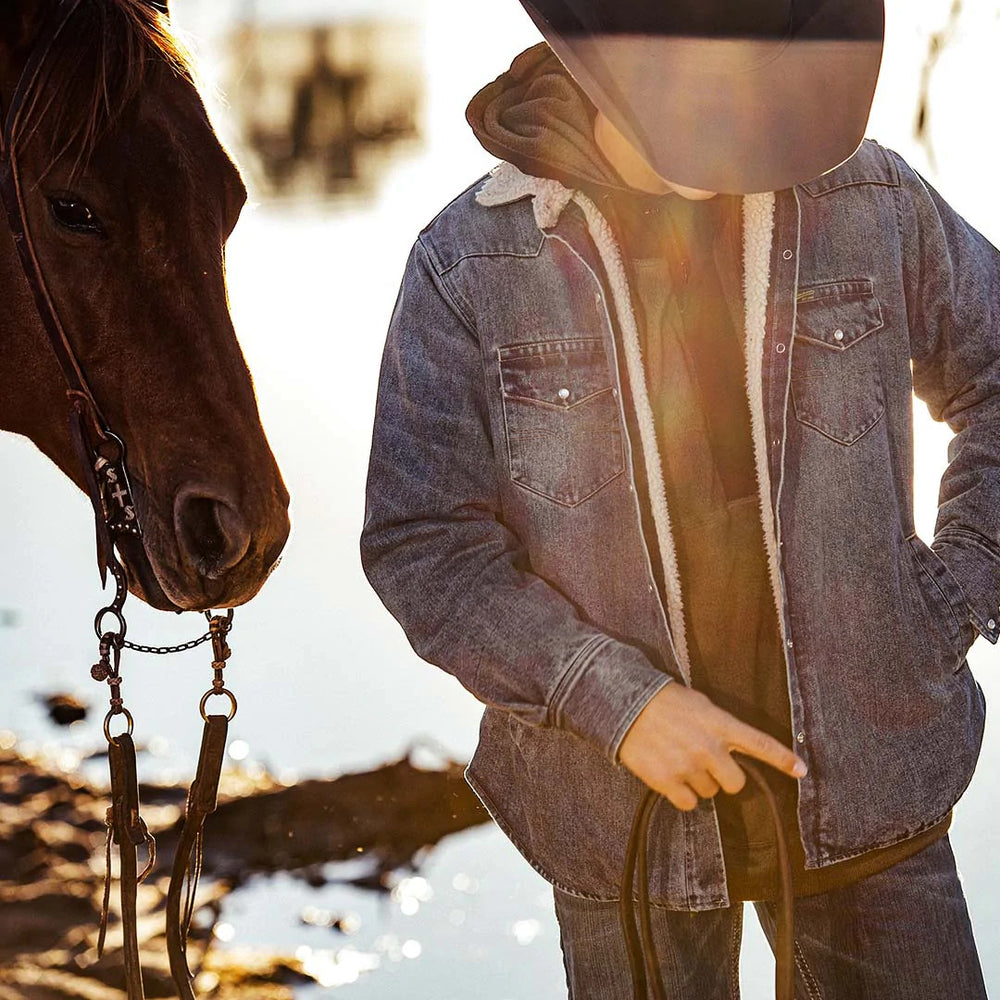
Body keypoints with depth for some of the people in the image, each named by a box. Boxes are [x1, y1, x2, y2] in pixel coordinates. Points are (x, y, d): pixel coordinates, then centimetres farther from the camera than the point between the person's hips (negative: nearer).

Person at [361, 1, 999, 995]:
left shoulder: (869, 199, -4)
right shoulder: (467, 261, -9)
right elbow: (421, 545, -9)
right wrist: (617, 701, -18)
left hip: (865, 788, 1)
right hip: (626, 803, -1)